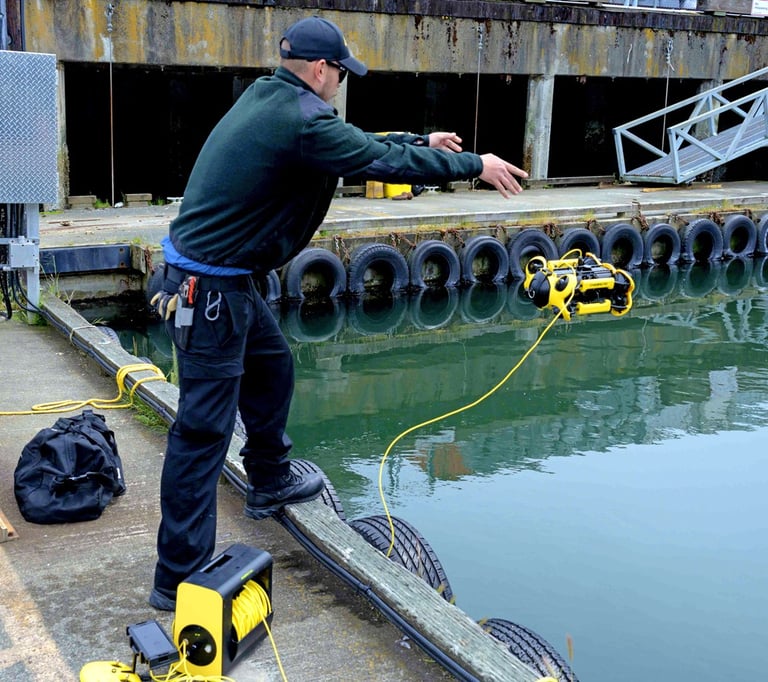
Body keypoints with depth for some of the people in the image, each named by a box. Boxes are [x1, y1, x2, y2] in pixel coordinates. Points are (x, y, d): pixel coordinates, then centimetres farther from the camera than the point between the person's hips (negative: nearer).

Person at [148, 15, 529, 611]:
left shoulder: (267, 98, 10)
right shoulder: (302, 120, -19)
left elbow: (358, 142, 21)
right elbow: (385, 162, -14)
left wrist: (423, 141, 26)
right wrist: (475, 165, -2)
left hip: (227, 277, 11)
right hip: (211, 286, -10)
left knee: (272, 364, 27)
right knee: (204, 427, -6)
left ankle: (270, 483, 45)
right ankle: (179, 576, 2)